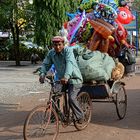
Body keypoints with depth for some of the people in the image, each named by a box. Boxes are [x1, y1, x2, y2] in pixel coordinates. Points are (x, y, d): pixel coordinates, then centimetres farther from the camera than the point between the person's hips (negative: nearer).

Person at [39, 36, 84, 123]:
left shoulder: (68, 50, -19)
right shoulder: (51, 53, -3)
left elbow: (69, 63, -34)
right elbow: (45, 64, -5)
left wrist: (66, 77, -50)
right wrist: (42, 74, -27)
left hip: (74, 78, -6)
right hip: (61, 79, 6)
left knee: (72, 98, -19)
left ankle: (80, 116, 2)